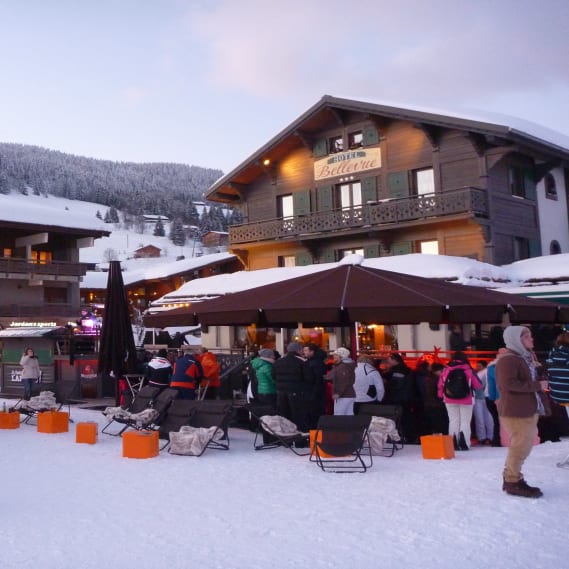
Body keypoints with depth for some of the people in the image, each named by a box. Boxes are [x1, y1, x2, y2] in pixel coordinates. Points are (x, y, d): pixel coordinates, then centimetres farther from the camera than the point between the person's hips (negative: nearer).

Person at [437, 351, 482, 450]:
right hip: (466, 400, -2)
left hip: (450, 400, 2)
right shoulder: (469, 370, -7)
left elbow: (440, 385, 1)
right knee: (465, 422, 6)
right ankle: (464, 444, -3)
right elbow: (478, 385, -2)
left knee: (453, 421, 10)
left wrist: (441, 396, 14)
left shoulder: (445, 370, -2)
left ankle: (454, 444, 7)